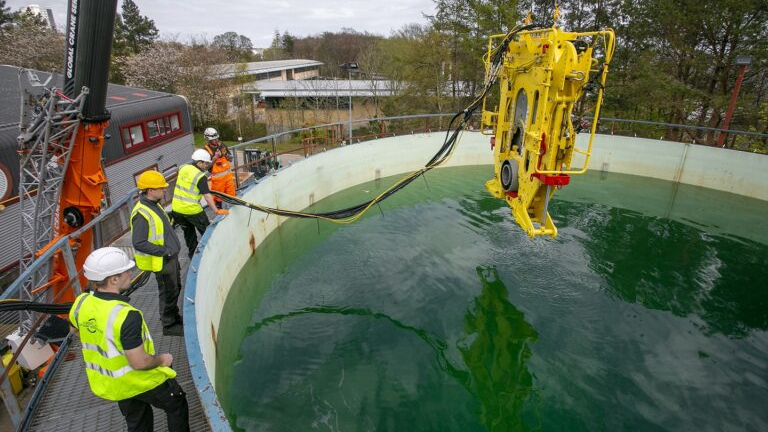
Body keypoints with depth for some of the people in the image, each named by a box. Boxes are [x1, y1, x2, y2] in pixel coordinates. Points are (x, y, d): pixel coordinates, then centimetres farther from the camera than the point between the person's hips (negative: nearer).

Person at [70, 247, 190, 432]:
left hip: (107, 384, 7)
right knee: (176, 404, 19)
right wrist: (162, 359, -10)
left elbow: (77, 330, 11)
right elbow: (139, 362, -30)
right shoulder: (126, 316, -35)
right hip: (141, 381, -7)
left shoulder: (81, 303, -12)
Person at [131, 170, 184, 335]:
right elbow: (139, 243, -26)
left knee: (176, 288, 21)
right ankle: (169, 325, 21)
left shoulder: (155, 205, 7)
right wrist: (164, 251, -23)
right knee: (168, 292, 4)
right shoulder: (141, 213, -24)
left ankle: (174, 315, 40)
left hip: (170, 257, 9)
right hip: (161, 261, -9)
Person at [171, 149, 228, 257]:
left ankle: (193, 253, 36)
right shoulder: (201, 176, -18)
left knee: (188, 232, 24)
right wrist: (216, 211, -24)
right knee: (207, 231, 11)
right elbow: (207, 196, -24)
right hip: (192, 210, -7)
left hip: (176, 209, 7)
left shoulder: (183, 167, 2)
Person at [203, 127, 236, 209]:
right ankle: (218, 208, 25)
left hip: (228, 174, 4)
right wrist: (215, 157, -22)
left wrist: (225, 154, -12)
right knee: (218, 195, 8)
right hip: (217, 177, -4)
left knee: (231, 193, 12)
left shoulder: (222, 145, 2)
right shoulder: (207, 150, -12)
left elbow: (231, 159, 8)